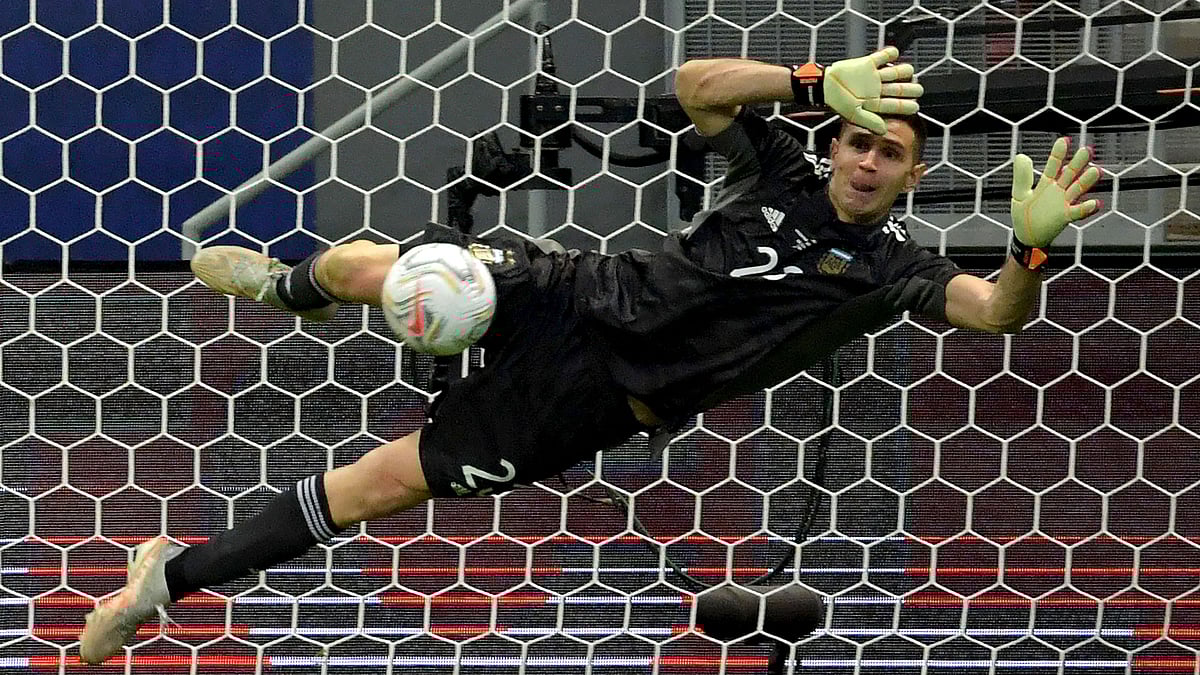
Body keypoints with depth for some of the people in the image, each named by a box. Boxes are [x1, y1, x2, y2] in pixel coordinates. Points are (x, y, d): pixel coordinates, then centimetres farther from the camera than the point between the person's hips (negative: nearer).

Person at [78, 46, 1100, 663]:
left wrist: (1032, 246, -38)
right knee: (362, 266, -10)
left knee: (385, 483, -7)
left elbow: (996, 311, -17)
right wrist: (820, 84, -15)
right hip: (577, 299, 2)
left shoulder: (891, 265, -3)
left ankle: (173, 578, 7)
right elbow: (696, 82, -4)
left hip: (604, 396, -2)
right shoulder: (784, 174, 3)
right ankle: (284, 284, 33)